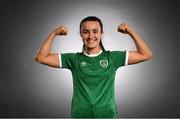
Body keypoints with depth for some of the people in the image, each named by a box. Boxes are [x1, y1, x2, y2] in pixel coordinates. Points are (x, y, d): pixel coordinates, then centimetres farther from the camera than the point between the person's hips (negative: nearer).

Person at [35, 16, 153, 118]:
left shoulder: (112, 57, 3)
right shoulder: (74, 59, 4)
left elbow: (146, 55, 2)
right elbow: (41, 57, 3)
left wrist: (131, 32, -4)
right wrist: (53, 34, -2)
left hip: (107, 114, 0)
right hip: (80, 115, 0)